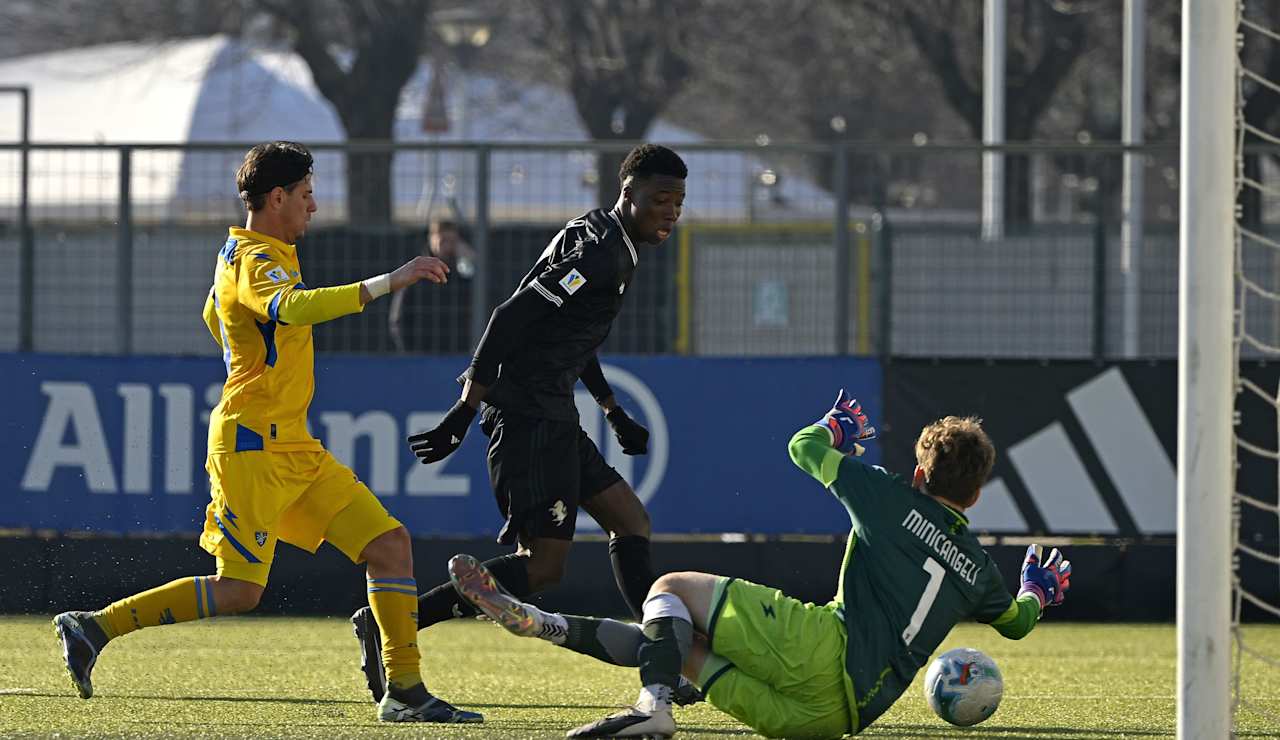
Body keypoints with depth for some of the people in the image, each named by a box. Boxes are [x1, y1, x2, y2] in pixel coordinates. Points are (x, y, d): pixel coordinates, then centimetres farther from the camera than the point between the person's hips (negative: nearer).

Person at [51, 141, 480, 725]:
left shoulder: (241, 254, 17)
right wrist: (384, 284, -40)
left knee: (390, 544, 1)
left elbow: (214, 315, 36)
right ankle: (95, 627, 0)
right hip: (253, 445, -10)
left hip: (294, 447, 10)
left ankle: (405, 692, 1)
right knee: (239, 591, -11)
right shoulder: (256, 261, -15)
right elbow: (290, 309, -38)